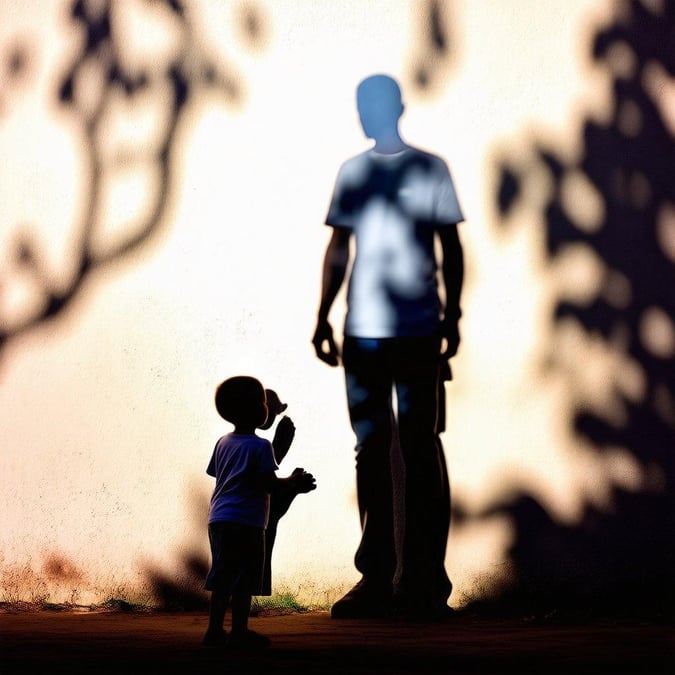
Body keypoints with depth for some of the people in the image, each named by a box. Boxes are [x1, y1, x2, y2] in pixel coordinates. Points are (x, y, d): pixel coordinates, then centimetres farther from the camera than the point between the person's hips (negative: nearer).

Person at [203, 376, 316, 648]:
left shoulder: (223, 443, 13)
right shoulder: (260, 446, -10)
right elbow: (268, 483, -15)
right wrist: (294, 484, 2)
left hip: (218, 519, 8)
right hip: (245, 521, -8)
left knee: (222, 579, 12)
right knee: (243, 582, -1)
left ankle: (215, 630, 16)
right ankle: (239, 632, 2)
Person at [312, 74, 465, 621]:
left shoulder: (430, 169, 4)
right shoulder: (351, 173, 13)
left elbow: (451, 247, 4)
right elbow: (338, 250, 16)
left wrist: (452, 315, -4)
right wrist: (323, 317, 11)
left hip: (418, 331, -3)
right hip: (362, 333, 3)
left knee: (420, 452, -3)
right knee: (372, 453, 5)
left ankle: (424, 582, 0)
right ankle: (377, 580, 12)